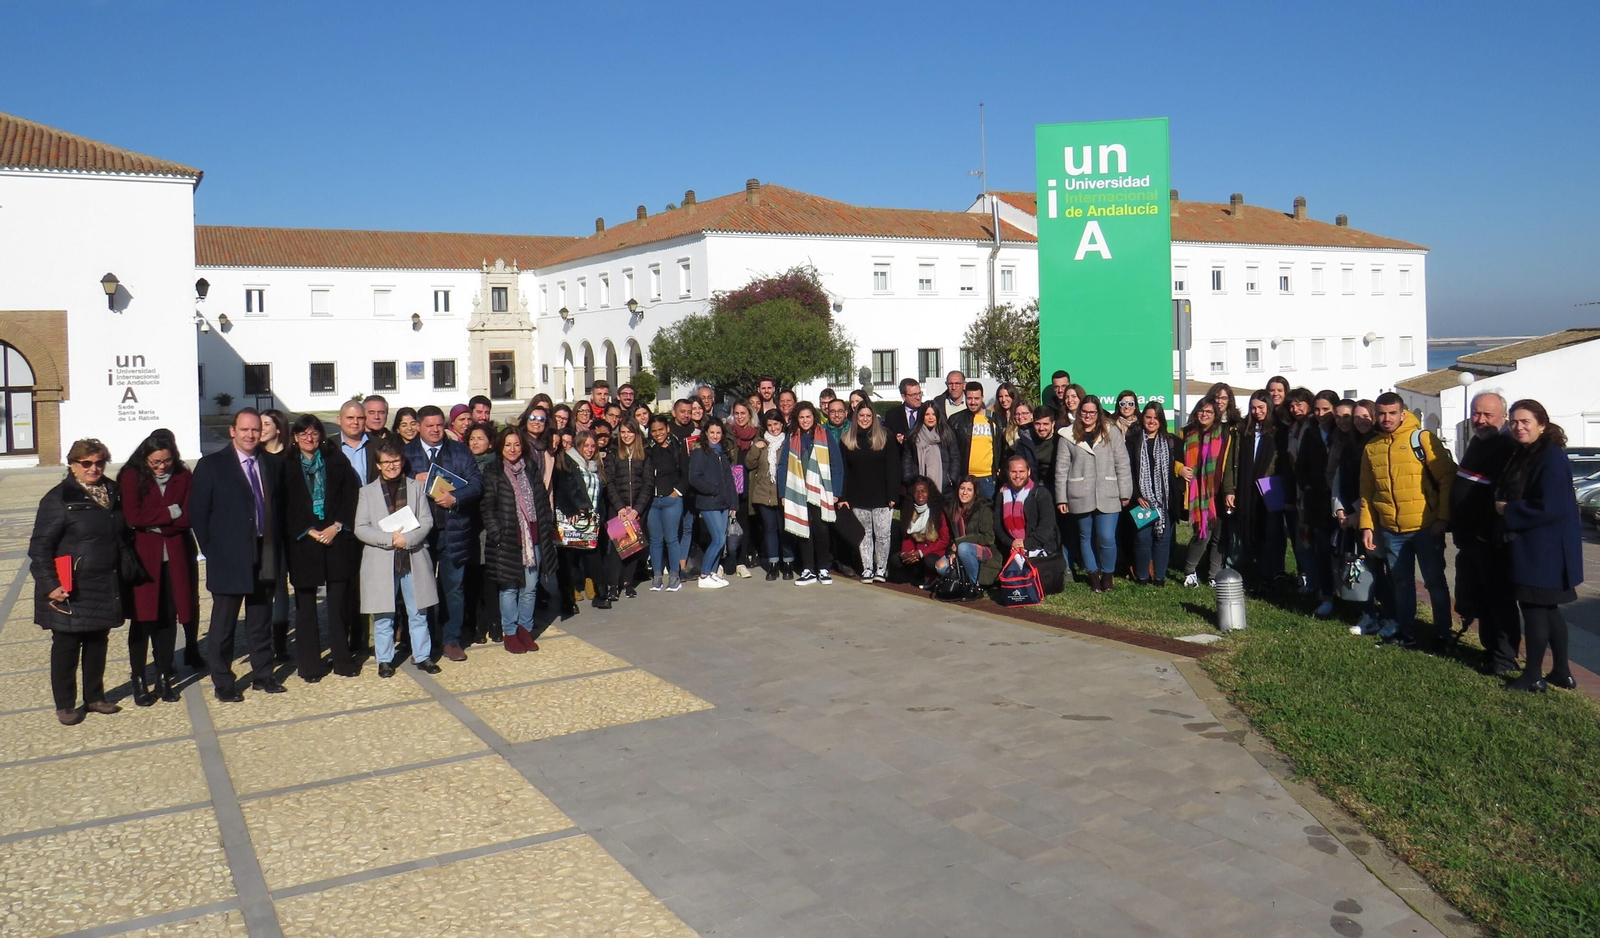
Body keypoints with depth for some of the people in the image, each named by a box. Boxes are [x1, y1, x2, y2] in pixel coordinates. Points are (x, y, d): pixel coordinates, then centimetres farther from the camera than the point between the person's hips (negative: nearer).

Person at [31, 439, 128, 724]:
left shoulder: (113, 494, 7)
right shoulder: (58, 499, -11)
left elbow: (122, 537, 18)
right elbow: (39, 547, -11)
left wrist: (125, 571, 12)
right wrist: (49, 585, -16)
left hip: (105, 589, 5)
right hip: (71, 592, -5)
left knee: (98, 644, 15)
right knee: (66, 647, 5)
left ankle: (95, 697, 29)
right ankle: (65, 705, 18)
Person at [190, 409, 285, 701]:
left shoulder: (272, 464, 9)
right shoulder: (210, 466, -3)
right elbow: (198, 512, -3)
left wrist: (275, 542, 6)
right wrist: (211, 549, -5)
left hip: (264, 556, 4)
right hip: (229, 558, -4)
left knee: (261, 621, 13)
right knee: (223, 624, 5)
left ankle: (263, 674, 24)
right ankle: (222, 683, 14)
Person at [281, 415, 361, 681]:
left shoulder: (336, 460, 8)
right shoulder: (287, 466, 5)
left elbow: (352, 495, 3)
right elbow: (285, 507, 1)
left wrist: (337, 526, -9)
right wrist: (309, 532, -10)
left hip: (337, 538, 1)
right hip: (302, 541, 0)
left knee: (339, 601, 3)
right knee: (305, 604, 3)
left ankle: (343, 659, 13)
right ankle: (309, 665, 10)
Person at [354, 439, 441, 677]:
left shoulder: (416, 487, 8)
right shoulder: (367, 492, 6)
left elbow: (426, 522, 1)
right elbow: (360, 528, -2)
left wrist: (407, 538, -15)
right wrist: (390, 539, -15)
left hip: (414, 559, 1)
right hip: (381, 562, -1)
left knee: (418, 613, 7)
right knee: (383, 616, 5)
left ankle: (422, 656, 17)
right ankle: (384, 660, 16)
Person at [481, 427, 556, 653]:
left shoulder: (531, 469, 12)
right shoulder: (492, 473, -2)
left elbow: (543, 501, 14)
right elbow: (486, 507, -6)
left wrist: (547, 528, 7)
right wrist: (497, 534, -12)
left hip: (533, 539, 4)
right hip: (507, 541, -4)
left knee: (530, 587, 7)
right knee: (509, 588, 2)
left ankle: (525, 628, 20)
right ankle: (510, 632, 13)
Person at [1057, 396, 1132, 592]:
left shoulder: (1112, 433, 4)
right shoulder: (1068, 436, 5)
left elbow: (1122, 464, 4)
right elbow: (1061, 469, 5)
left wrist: (1125, 493, 0)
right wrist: (1061, 498, 2)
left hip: (1108, 496, -1)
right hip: (1080, 496, 1)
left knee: (1107, 538, -7)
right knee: (1086, 537, 10)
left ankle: (1107, 574, 15)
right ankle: (1093, 574, 24)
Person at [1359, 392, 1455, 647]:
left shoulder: (1422, 439, -8)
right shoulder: (1371, 448, 7)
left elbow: (1447, 478, -9)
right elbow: (1367, 492, 12)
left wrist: (1443, 517, -13)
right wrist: (1367, 525, 6)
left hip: (1426, 527, -4)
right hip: (1390, 531, 4)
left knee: (1435, 581, 5)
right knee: (1401, 582, 15)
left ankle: (1443, 633, 17)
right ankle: (1406, 628, 27)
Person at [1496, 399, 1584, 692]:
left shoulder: (1552, 457, -18)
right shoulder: (1524, 455, 12)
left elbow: (1550, 507, -24)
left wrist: (1508, 511, -15)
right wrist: (1504, 507, 3)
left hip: (1546, 547, -10)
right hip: (1531, 546, 10)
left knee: (1533, 606, -2)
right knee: (1547, 608, 16)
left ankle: (1533, 676, 7)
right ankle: (1561, 672, 25)